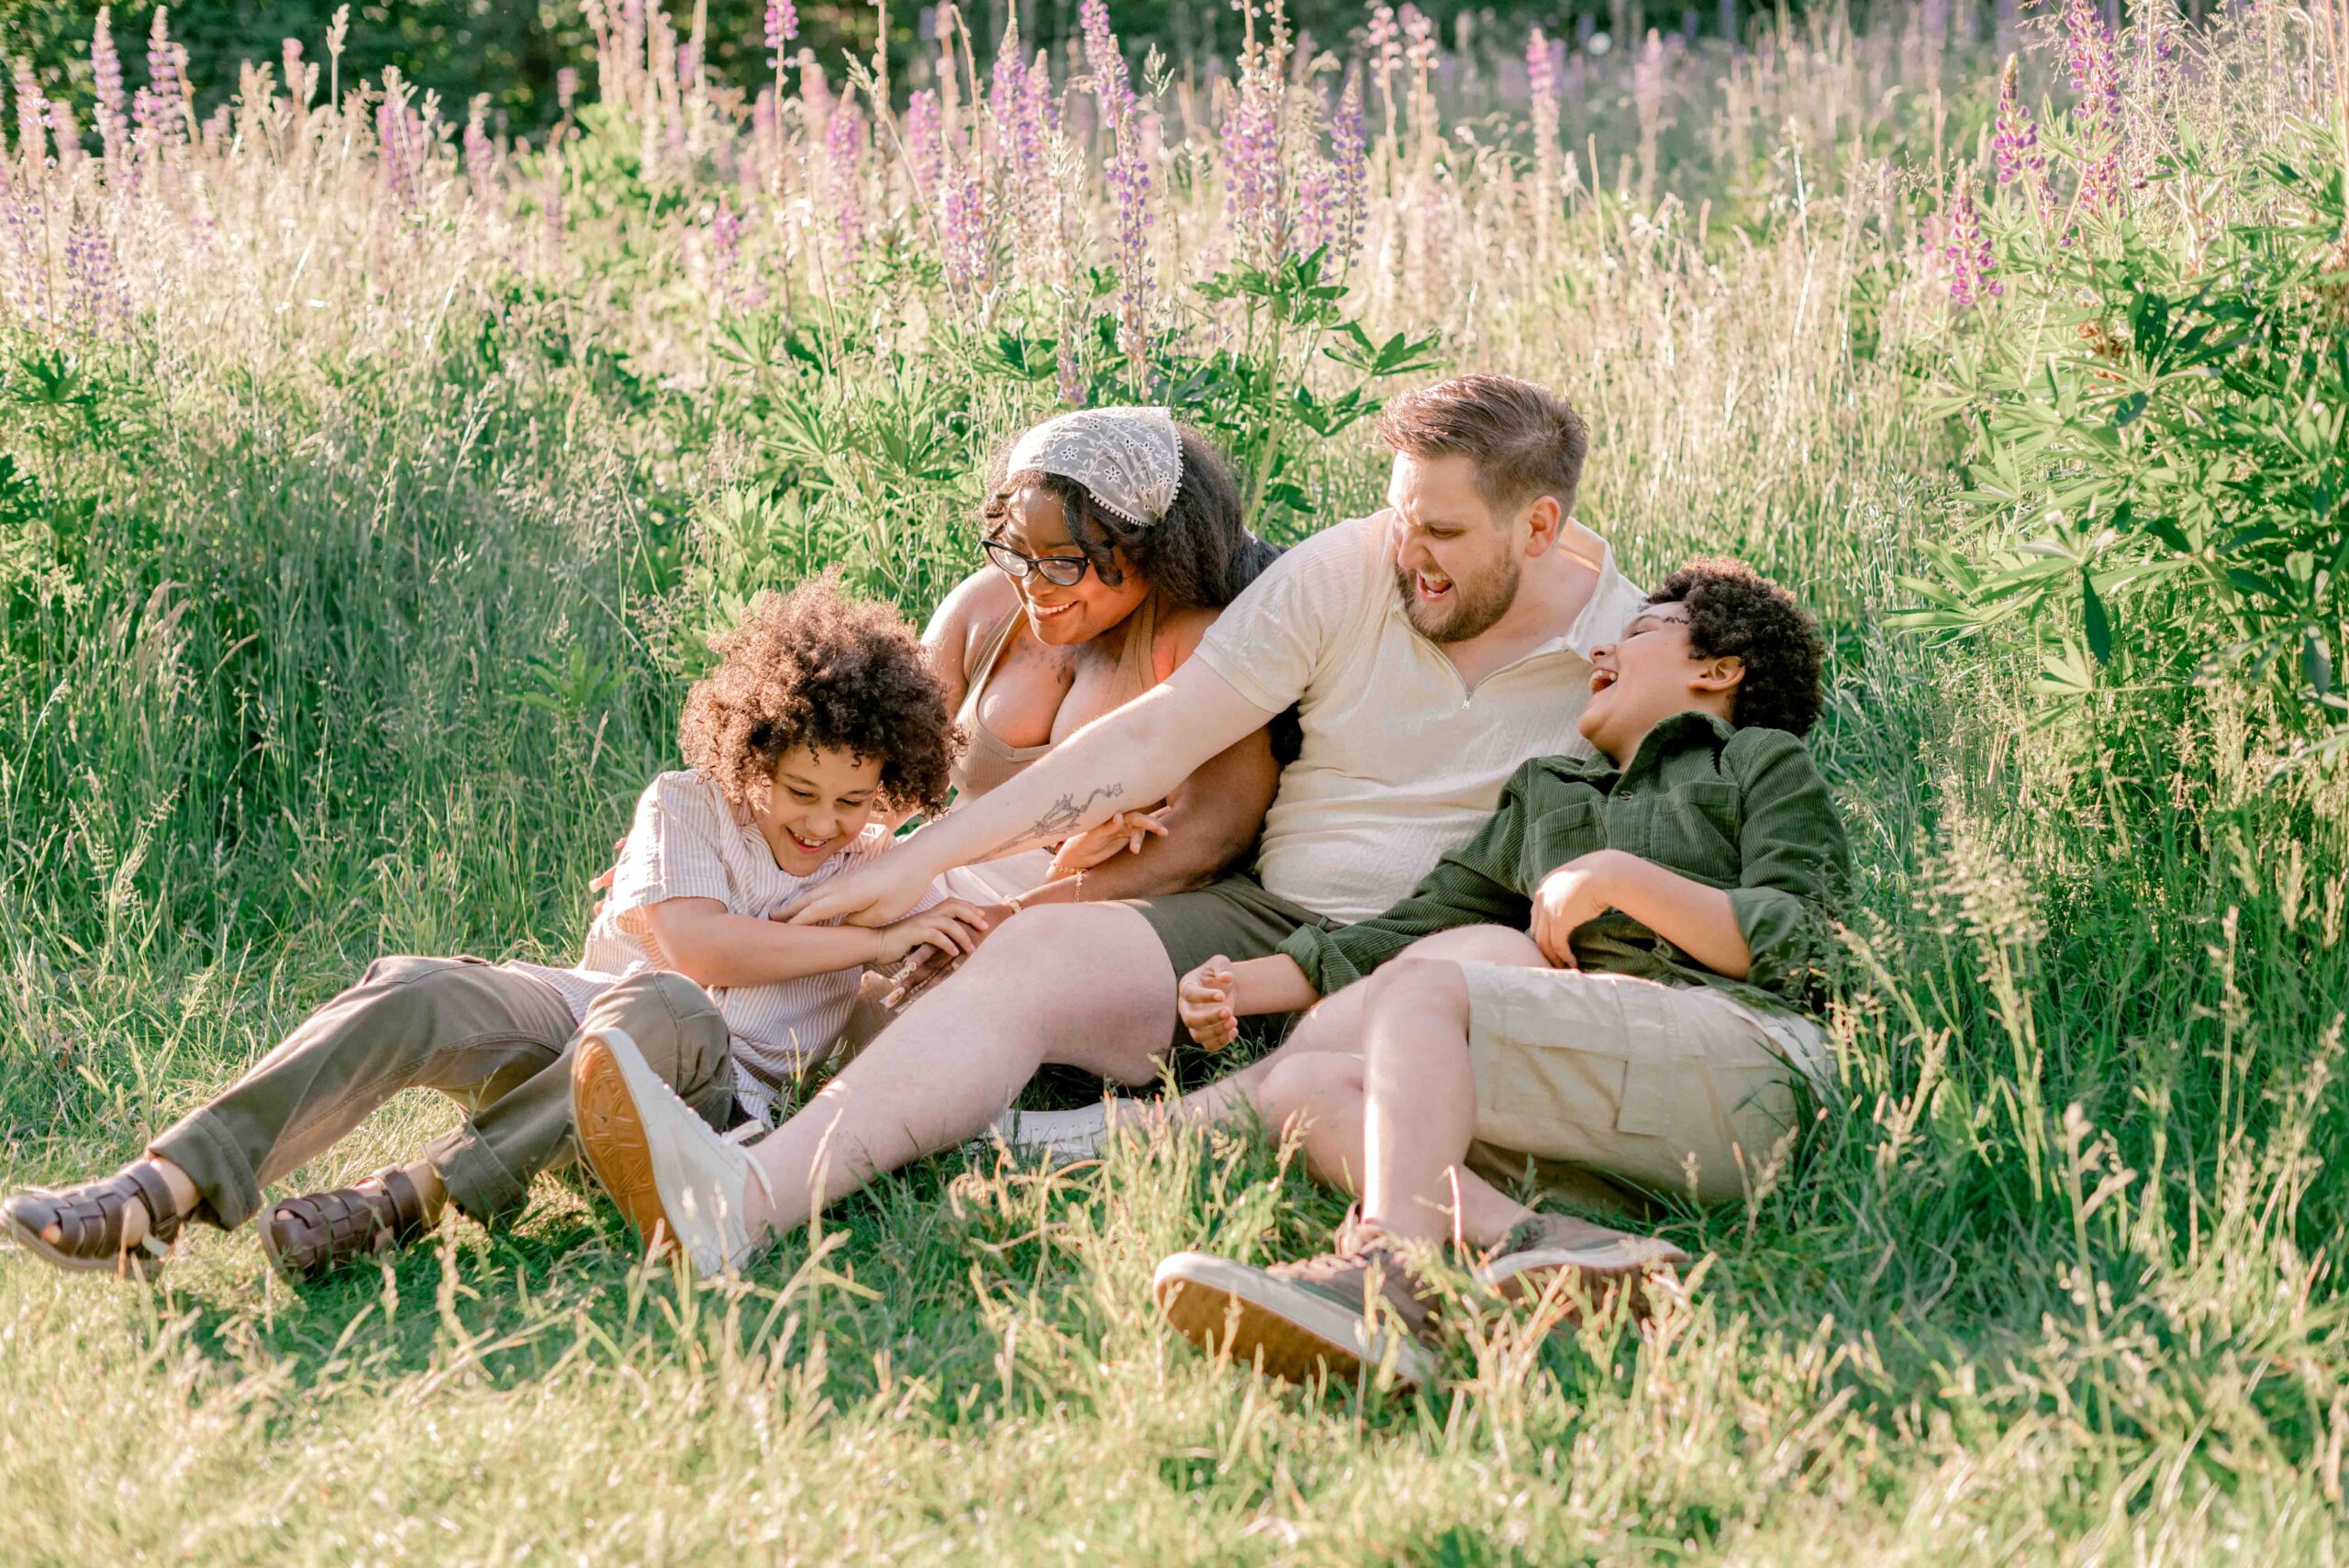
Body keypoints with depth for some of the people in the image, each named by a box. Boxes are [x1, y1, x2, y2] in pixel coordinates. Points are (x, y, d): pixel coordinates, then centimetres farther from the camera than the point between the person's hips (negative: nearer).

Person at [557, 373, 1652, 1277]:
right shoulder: (1342, 576, 4)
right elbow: (1149, 744, 3)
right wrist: (921, 860, -3)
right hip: (1271, 915, 0)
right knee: (1036, 950, -26)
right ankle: (745, 1198, -47)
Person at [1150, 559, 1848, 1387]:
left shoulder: (1764, 763, 22)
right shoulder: (1543, 794, 40)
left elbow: (1797, 948, 5)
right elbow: (1411, 928, 34)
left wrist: (1619, 878, -2)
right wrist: (1247, 984, 20)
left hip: (1735, 1052, -6)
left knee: (1423, 985, -25)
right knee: (1299, 1090, -14)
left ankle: (1387, 1279, -49)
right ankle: (1543, 1244, -41)